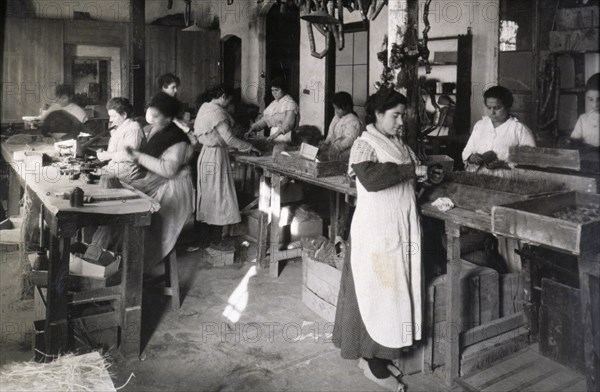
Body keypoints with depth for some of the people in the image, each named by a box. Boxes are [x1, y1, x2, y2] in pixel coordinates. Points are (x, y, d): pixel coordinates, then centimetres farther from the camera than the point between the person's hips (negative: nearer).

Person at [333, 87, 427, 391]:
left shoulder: (399, 145, 14)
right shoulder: (364, 145, -11)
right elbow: (371, 179, -30)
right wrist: (411, 169, -22)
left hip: (402, 230, 8)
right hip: (376, 232, -8)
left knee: (396, 291, 13)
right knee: (376, 293, 0)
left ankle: (376, 354, 26)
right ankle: (373, 362, 12)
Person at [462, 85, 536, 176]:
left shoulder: (521, 130, 0)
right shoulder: (479, 125, 18)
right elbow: (466, 152, 21)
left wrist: (504, 164, -18)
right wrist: (471, 158, -3)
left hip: (504, 179, -4)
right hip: (475, 177, 4)